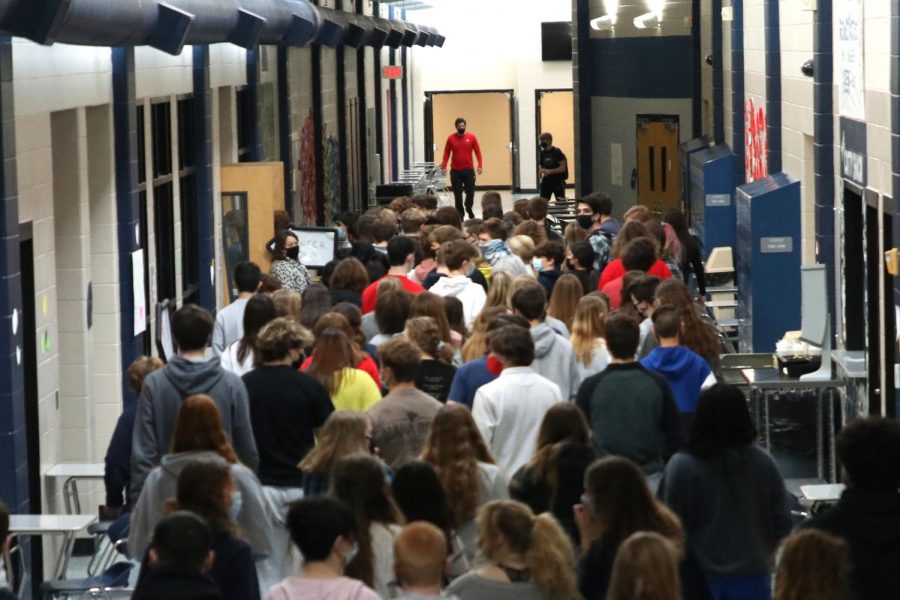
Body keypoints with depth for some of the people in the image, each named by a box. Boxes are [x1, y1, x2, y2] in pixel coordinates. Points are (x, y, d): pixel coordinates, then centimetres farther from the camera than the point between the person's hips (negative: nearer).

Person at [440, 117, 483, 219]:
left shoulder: (472, 137, 0)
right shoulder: (451, 138, 1)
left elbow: (478, 152, -1)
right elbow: (446, 153, 1)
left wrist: (480, 165, -10)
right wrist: (443, 167, -7)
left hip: (469, 170, 0)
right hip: (455, 171, 0)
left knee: (470, 191, 0)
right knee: (457, 193, 2)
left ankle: (469, 209, 23)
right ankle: (459, 212, 11)